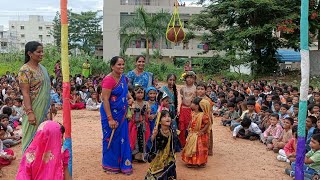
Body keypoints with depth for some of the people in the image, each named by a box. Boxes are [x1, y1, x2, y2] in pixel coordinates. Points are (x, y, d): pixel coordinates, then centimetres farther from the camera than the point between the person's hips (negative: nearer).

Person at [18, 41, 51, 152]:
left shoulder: (42, 68, 11)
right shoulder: (25, 70, -12)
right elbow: (25, 93, -17)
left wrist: (50, 107, 18)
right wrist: (29, 112, -23)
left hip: (44, 110, 7)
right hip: (34, 110, -7)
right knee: (31, 138, 2)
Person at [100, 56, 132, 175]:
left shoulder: (123, 78, 5)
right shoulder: (108, 79, -19)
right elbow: (105, 99, -22)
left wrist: (130, 97, 4)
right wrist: (110, 118, -24)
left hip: (121, 114, 7)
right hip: (110, 114, -7)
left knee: (122, 139, 13)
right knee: (111, 139, 6)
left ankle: (123, 164, 27)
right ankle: (110, 165, 23)